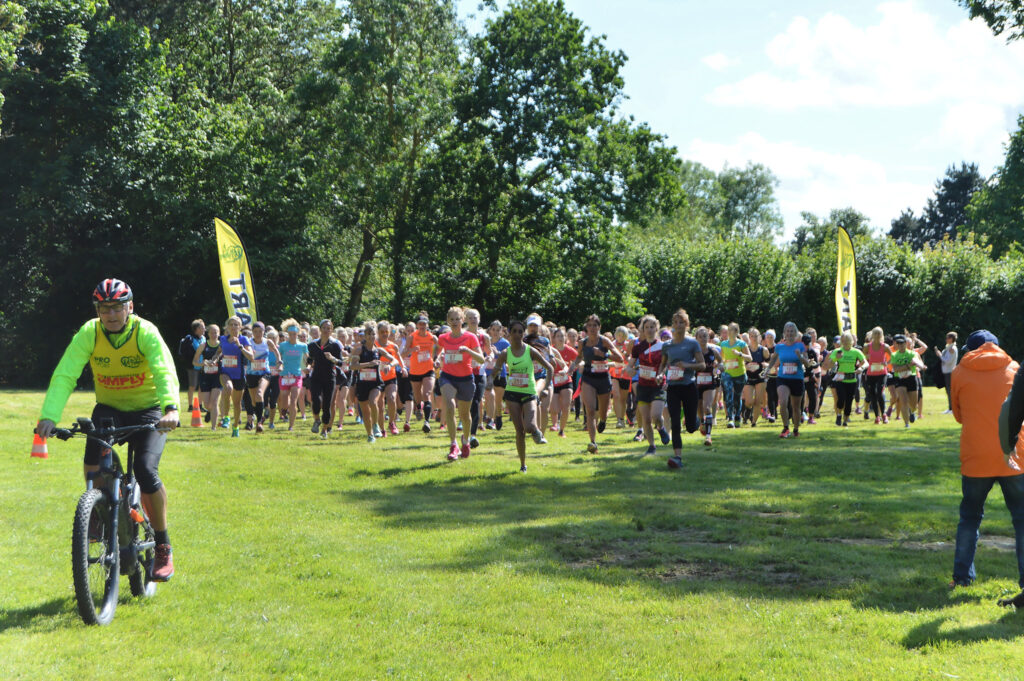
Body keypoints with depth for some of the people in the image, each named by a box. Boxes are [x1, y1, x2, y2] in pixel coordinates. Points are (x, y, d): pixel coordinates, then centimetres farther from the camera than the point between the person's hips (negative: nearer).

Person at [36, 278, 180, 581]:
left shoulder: (146, 332, -19)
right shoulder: (89, 333, -14)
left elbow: (165, 373, -33)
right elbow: (64, 375, -23)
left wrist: (170, 409, -52)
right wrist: (49, 416, -38)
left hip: (148, 411, -2)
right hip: (109, 408, 3)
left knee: (146, 471, -21)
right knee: (94, 458, -25)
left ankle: (163, 547, -4)